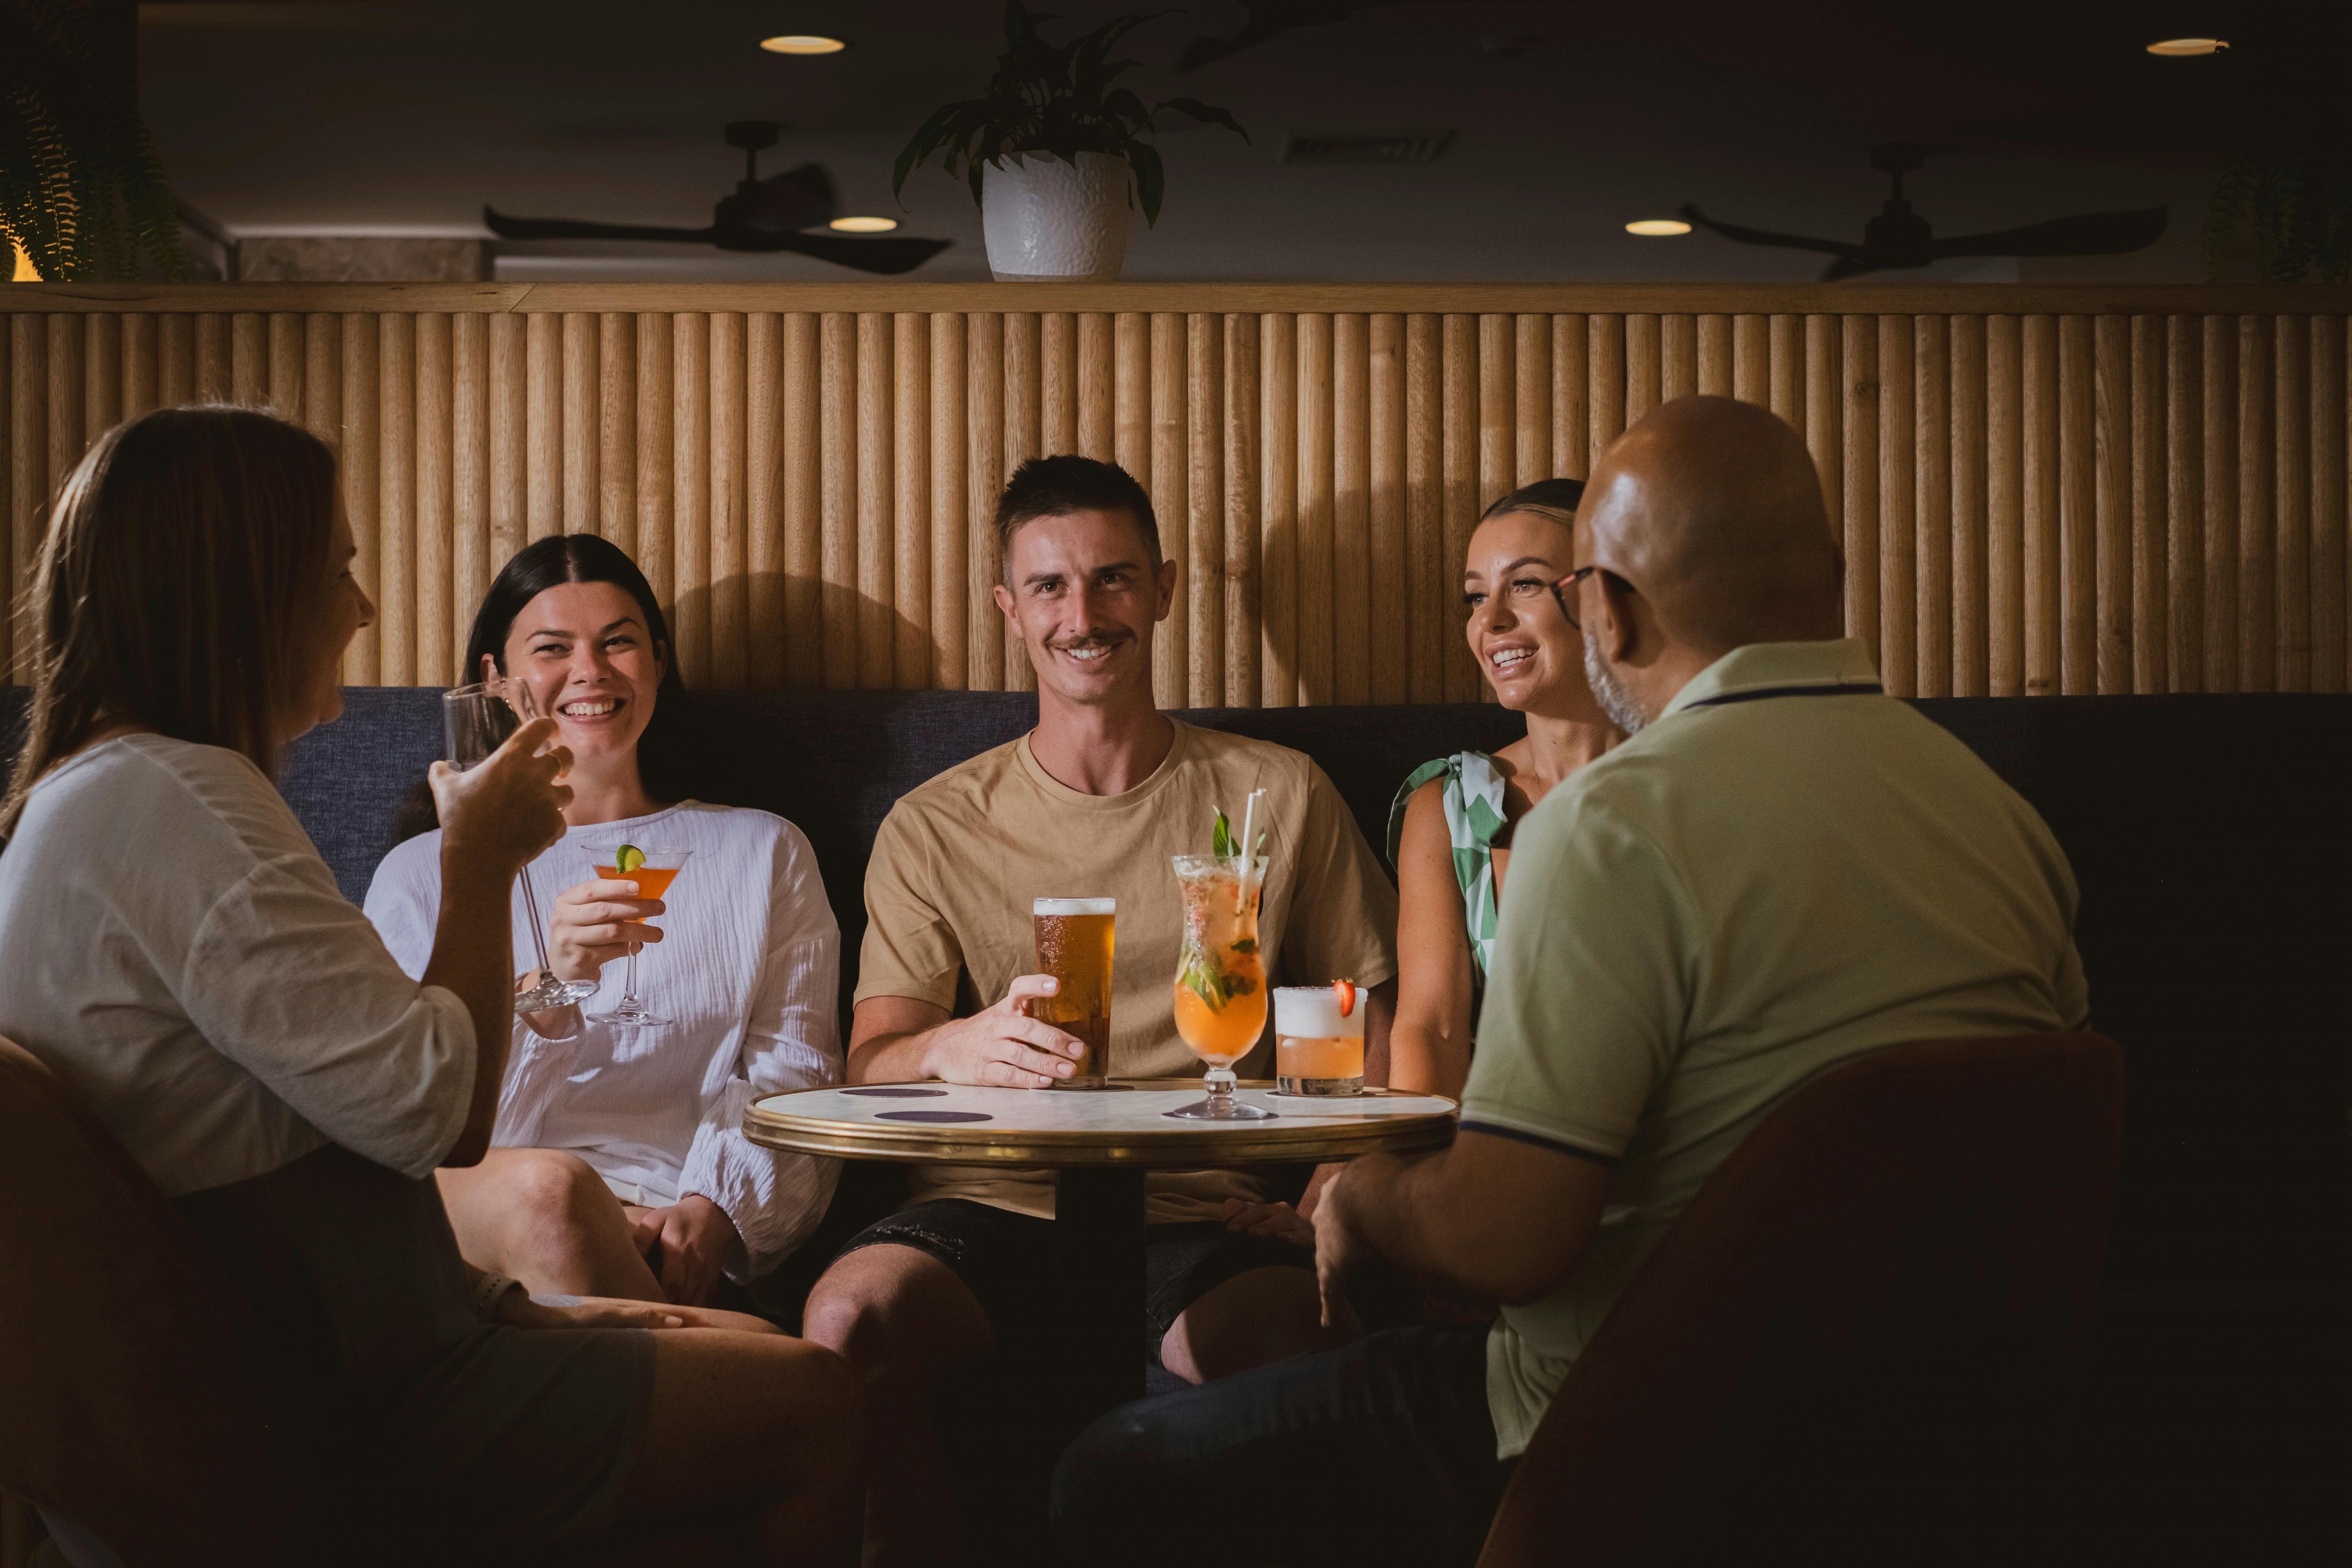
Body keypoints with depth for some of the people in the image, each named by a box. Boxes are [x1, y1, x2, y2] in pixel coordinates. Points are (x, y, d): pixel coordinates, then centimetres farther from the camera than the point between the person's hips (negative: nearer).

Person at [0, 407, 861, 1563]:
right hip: (343, 1415, -11)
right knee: (817, 1409, -5)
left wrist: (506, 1305, 13)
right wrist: (482, 864, -8)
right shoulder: (176, 803, -21)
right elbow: (440, 1111, -23)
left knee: (756, 1346, 18)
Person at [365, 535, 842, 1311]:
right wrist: (546, 983, -15)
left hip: (678, 1225, -1)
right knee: (547, 1188, -37)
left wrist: (712, 1210, -11)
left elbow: (794, 1074, 11)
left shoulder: (764, 853, 23)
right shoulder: (423, 873, 19)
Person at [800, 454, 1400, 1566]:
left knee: (1294, 1341, -35)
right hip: (997, 1206, 1)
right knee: (846, 1320, -31)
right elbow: (870, 1064, 1)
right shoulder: (934, 829, 12)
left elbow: (1368, 1035, 13)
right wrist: (956, 1046, -25)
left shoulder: (1278, 798, 12)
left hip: (1205, 1213, -1)